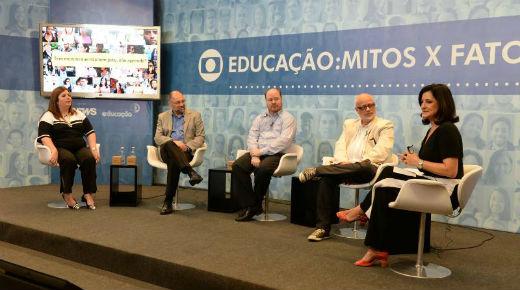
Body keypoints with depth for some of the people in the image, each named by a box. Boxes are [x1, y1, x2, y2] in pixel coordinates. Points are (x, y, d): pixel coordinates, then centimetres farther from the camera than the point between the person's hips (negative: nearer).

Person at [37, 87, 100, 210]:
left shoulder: (79, 114, 19)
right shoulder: (48, 116, 6)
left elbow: (90, 132, 14)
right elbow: (44, 136, -8)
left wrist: (93, 148, -4)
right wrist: (54, 151, -27)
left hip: (80, 148, 4)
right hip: (60, 148, -3)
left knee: (90, 158, -30)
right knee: (69, 160, -37)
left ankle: (88, 194, -24)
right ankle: (67, 194, -21)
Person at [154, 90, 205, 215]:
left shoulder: (195, 115, 13)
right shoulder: (163, 117, 18)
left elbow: (200, 137, 6)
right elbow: (157, 137, 6)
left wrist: (187, 146, -14)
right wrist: (173, 142, -13)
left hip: (186, 152, -1)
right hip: (167, 151, 1)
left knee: (173, 162, -36)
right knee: (168, 145, -37)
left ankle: (168, 201, -34)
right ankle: (190, 172, -49)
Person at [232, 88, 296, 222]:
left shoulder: (288, 118, 3)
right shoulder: (260, 118, 20)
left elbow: (284, 141, -11)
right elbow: (252, 137, 9)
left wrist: (262, 151, -14)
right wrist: (254, 155, -10)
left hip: (276, 154, -5)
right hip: (258, 153, 5)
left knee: (263, 169, -35)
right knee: (237, 165, -21)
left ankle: (256, 205, -12)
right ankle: (248, 205, -17)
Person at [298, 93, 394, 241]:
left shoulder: (385, 126, 9)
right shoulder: (349, 124, 25)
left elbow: (380, 152, -7)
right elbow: (340, 146, 13)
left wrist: (355, 164, -18)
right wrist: (342, 162, -10)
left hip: (370, 169, -4)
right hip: (346, 168, 4)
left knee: (364, 166, -40)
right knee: (326, 179, -27)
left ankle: (316, 171, -26)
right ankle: (323, 228, -23)